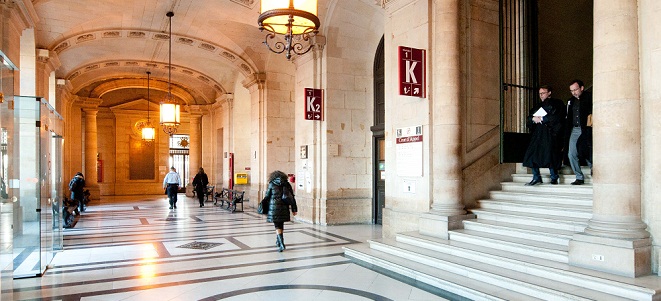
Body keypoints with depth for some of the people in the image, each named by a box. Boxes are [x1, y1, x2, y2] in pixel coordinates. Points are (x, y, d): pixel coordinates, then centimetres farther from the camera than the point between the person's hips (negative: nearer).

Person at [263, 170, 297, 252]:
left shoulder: (272, 184, -1)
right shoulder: (287, 184, 8)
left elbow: (267, 197, 2)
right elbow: (292, 197, 6)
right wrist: (294, 209, 9)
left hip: (274, 208, -3)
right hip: (284, 208, 4)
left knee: (277, 226, -2)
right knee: (281, 225, 18)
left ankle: (281, 244, -14)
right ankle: (278, 241, 31)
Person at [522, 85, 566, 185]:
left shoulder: (557, 104, 7)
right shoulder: (538, 106, 25)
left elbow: (557, 117, -8)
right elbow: (528, 120, 17)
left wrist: (542, 119, -7)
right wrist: (533, 118, -5)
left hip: (551, 134, -6)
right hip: (538, 134, 6)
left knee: (550, 155, -11)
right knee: (532, 154, -4)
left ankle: (554, 177, 3)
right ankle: (536, 178, 3)